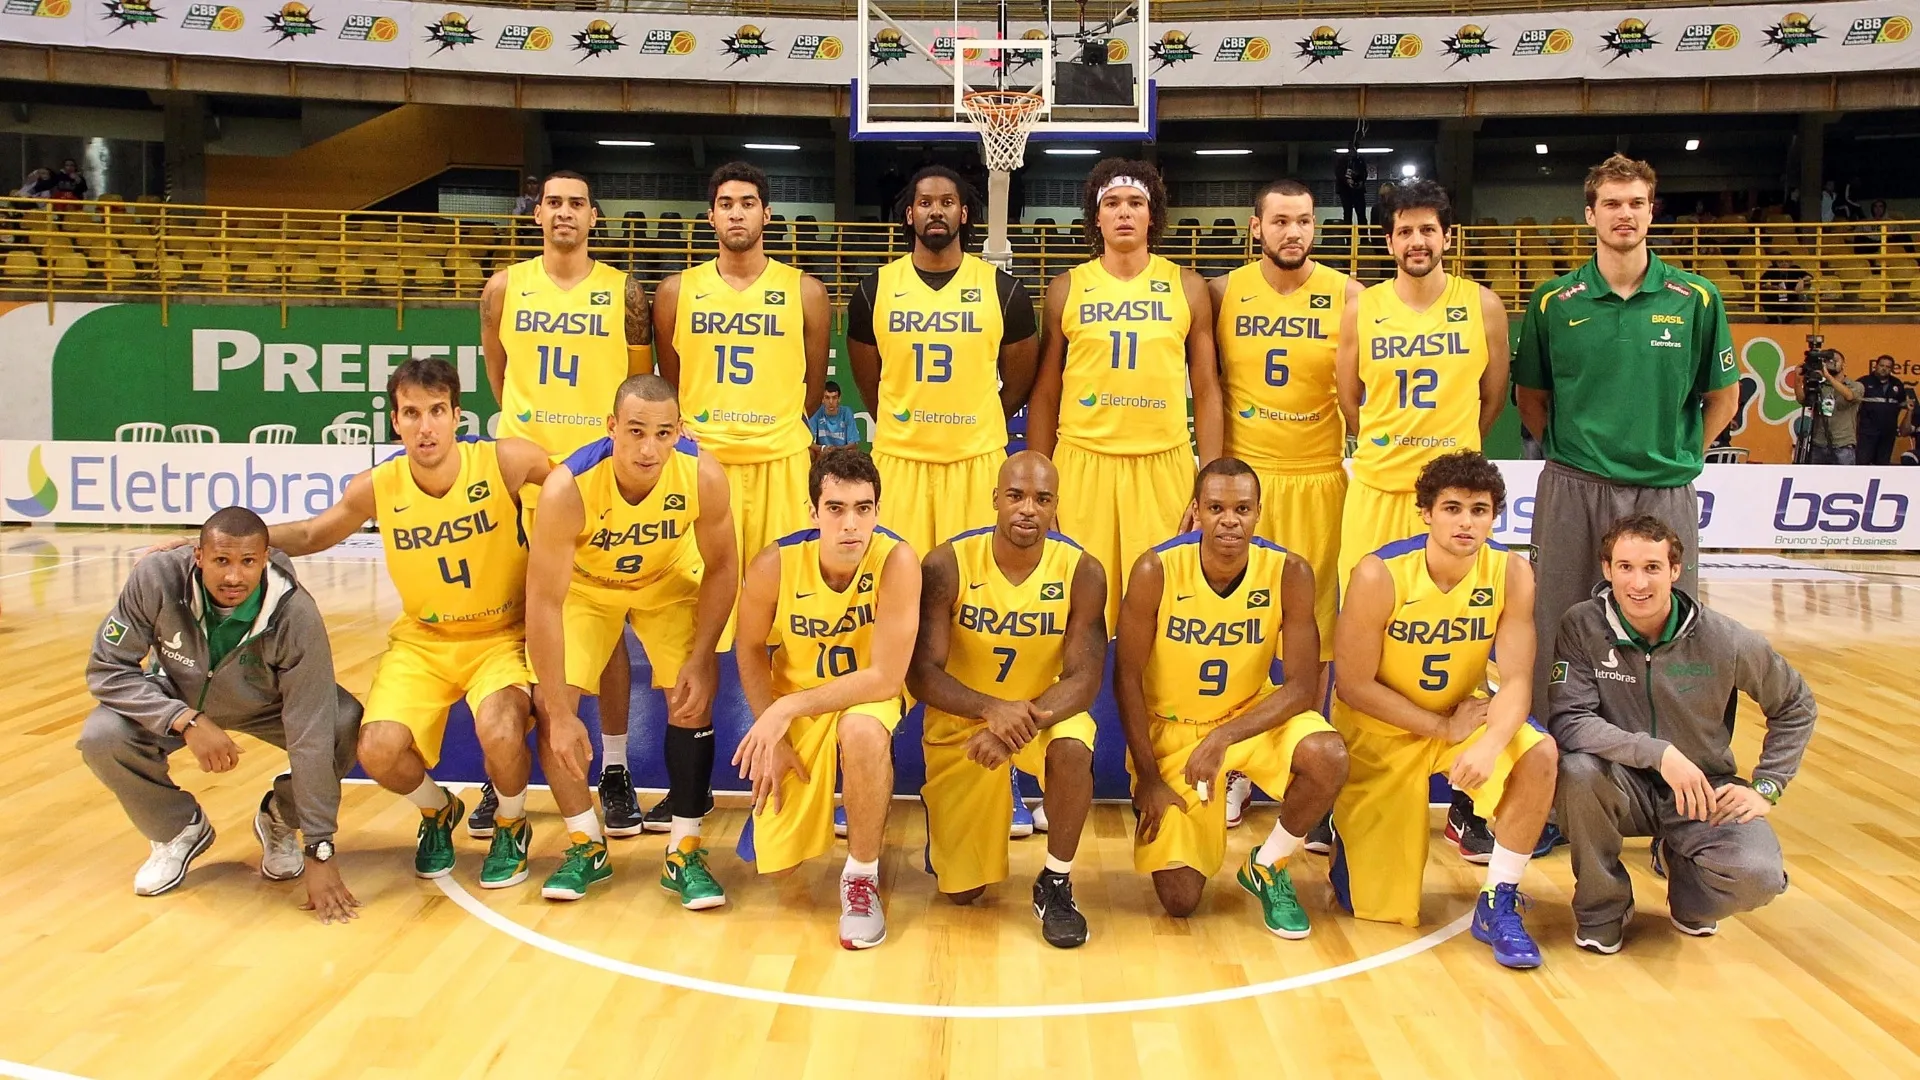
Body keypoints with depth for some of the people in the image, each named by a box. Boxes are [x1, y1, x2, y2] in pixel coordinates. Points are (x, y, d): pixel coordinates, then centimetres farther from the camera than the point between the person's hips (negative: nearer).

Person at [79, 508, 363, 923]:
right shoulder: (156, 578, -32)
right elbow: (106, 668, -20)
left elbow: (311, 737, -32)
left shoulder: (296, 615, -35)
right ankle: (179, 830, 5)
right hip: (179, 700, 2)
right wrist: (186, 721, -36)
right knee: (101, 737, -26)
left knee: (348, 729, -29)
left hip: (271, 706, -1)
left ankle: (280, 820, 4)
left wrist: (319, 850, -31)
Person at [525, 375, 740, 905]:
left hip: (669, 582, 1)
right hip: (585, 585, -1)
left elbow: (719, 568, -14)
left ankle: (684, 853, 2)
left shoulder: (703, 476, -32)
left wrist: (701, 662, -20)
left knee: (693, 698, -14)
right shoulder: (568, 489, -37)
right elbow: (543, 603, -31)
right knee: (550, 704, -13)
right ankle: (586, 845, 8)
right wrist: (561, 716, -30)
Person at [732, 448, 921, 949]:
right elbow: (751, 649, -3)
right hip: (792, 706, 2)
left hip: (867, 697, -2)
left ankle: (861, 876, -14)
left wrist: (786, 708, -29)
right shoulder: (773, 566, -22)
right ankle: (774, 794, 35)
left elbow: (885, 678, -27)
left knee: (863, 731, -39)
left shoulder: (896, 561, -28)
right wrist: (771, 736, -8)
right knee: (774, 861, -2)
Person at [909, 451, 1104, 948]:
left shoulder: (1082, 572, -17)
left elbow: (1084, 678, -19)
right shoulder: (946, 565, -19)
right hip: (962, 716, 0)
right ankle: (942, 819, 40)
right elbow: (922, 674, -21)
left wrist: (1025, 721, -37)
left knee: (1072, 750, -37)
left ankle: (1055, 884, -11)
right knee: (961, 890, 3)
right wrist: (991, 709, -39)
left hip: (1044, 709, 0)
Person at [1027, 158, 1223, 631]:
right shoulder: (1066, 290, 5)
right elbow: (1045, 393, 8)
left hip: (1164, 462, 0)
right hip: (1083, 460, 0)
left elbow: (1207, 390, 7)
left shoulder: (1187, 288, 6)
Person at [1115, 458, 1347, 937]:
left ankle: (1267, 868, -3)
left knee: (1328, 757, -33)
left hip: (1254, 713, 1)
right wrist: (1148, 777, -12)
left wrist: (1223, 738, -31)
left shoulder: (1289, 573, -18)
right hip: (1170, 726, -1)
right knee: (1179, 901, -5)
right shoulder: (1156, 570, -21)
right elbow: (1127, 678, -13)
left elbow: (1300, 686, -18)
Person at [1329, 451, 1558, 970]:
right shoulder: (1380, 575, -24)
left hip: (1461, 715, 3)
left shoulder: (1512, 574, -15)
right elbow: (1353, 685, -19)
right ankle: (1345, 828, 35)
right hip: (1379, 729, -3)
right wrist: (1445, 728, -20)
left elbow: (1516, 680, -17)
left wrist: (1490, 745, -37)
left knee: (1539, 755, -29)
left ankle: (1498, 905, -11)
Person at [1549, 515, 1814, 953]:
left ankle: (1680, 865, 14)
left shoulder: (1725, 641, -12)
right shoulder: (1582, 626, -15)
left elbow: (1795, 706, 6)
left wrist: (1766, 787, -2)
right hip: (1626, 787, 0)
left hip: (1704, 791, 1)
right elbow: (1568, 721, -24)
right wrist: (1659, 753, -33)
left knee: (1757, 876, -27)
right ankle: (1602, 909, -6)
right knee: (1578, 769, -34)